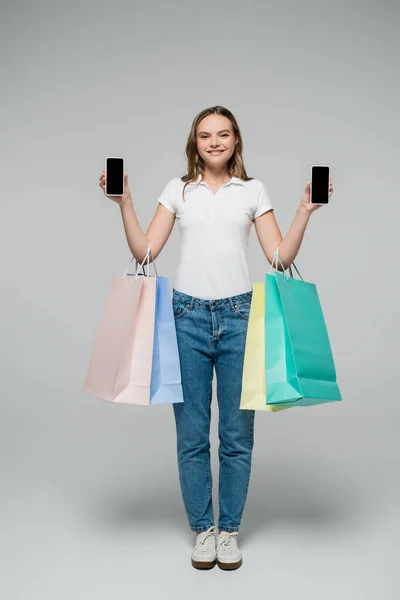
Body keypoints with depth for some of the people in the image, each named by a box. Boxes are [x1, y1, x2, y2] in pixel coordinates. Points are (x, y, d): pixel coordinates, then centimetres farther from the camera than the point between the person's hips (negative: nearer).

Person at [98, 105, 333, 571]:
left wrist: (304, 211, -6)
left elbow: (281, 256, 2)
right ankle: (202, 528, 24)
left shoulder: (253, 190, 9)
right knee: (191, 433, 6)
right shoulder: (178, 189, 11)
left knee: (237, 433, 5)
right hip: (188, 315, 1)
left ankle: (229, 529, 24)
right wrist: (125, 203, -4)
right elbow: (145, 251, 3)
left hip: (239, 315, 0)